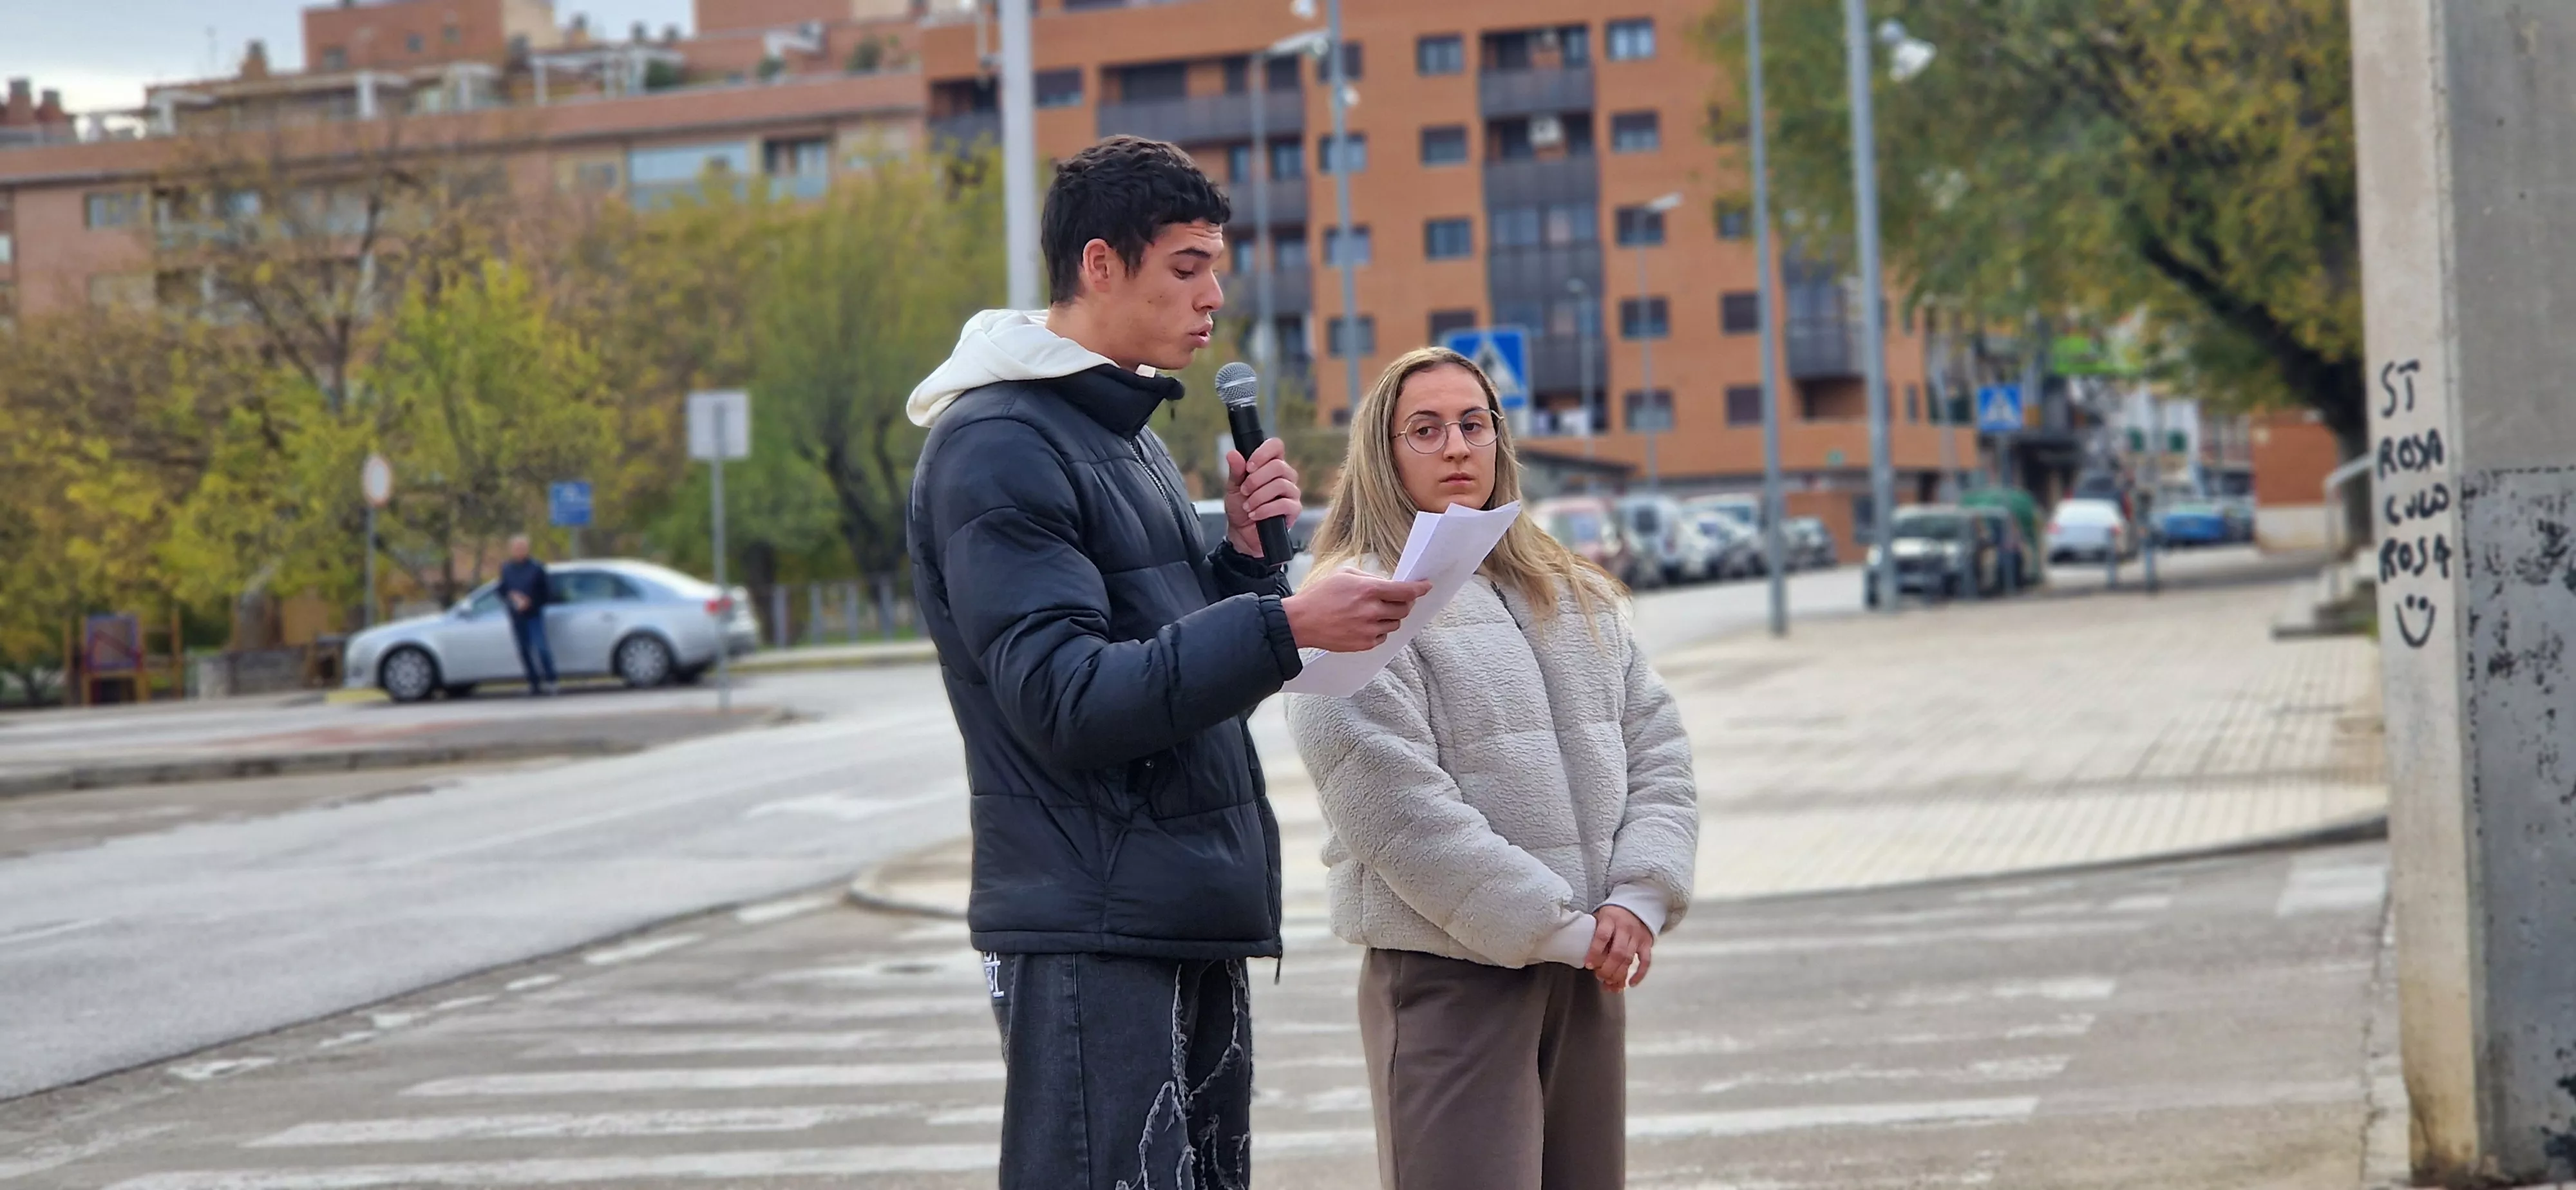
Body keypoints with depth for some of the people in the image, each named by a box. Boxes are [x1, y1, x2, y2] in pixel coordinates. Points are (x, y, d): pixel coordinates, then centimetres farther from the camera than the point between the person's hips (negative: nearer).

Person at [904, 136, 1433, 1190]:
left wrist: (1247, 556, 3)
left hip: (1195, 920, 9)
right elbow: (1067, 698, -21)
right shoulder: (995, 448, -11)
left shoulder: (1132, 436, 18)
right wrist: (1283, 626, -27)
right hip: (1090, 933, -9)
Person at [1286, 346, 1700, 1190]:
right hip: (1450, 975, -7)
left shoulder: (1578, 597, 15)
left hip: (1586, 974, 7)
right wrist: (1560, 929, -14)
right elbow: (1402, 813, -16)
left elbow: (1659, 756, 12)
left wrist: (1640, 900, -6)